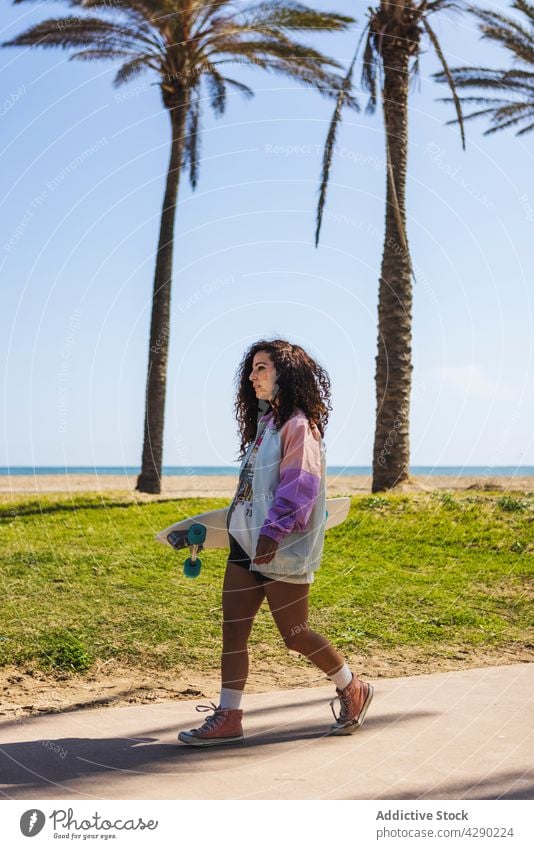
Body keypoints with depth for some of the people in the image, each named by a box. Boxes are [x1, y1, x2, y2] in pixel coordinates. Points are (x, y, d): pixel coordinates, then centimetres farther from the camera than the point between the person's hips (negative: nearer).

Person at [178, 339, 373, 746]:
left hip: (281, 549, -9)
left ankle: (353, 690, 24)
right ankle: (228, 717, 9)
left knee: (294, 634, 2)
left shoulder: (298, 425, -11)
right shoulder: (264, 422, 17)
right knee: (233, 631, 3)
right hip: (246, 544, 9)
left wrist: (273, 530, -29)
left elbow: (300, 486, -21)